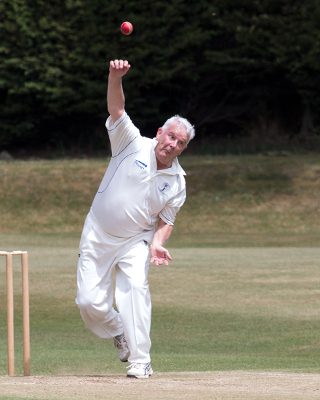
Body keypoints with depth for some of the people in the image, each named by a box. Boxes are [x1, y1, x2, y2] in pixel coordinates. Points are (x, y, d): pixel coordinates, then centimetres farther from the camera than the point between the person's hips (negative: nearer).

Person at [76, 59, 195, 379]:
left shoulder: (177, 182, 0)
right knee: (89, 302, -7)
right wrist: (116, 77, -35)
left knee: (135, 286, -27)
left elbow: (166, 220, 5)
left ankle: (140, 361, -25)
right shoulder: (134, 145, -5)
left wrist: (157, 244, -16)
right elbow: (116, 108, -17)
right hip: (98, 238, 0)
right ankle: (119, 332, 27)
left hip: (136, 241, 0)